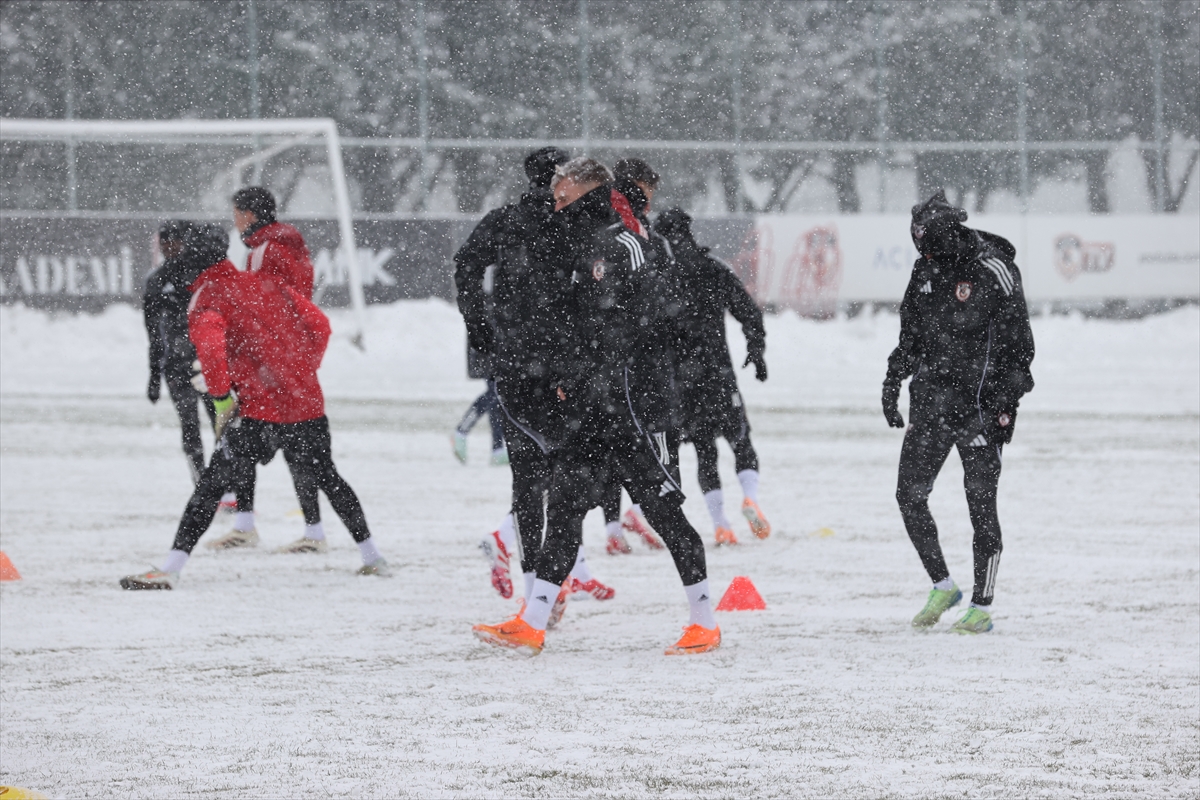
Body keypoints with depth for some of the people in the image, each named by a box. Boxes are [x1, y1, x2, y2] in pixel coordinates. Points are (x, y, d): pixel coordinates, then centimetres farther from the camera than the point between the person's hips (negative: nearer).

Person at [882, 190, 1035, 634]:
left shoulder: (993, 272, -10)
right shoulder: (925, 272, 9)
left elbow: (1017, 341, -10)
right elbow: (910, 336, 22)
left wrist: (1007, 395, -16)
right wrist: (893, 382, 18)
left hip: (980, 403, -6)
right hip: (931, 401, 6)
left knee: (980, 503, -2)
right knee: (909, 495, 3)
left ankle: (982, 607, 6)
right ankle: (942, 586, 20)